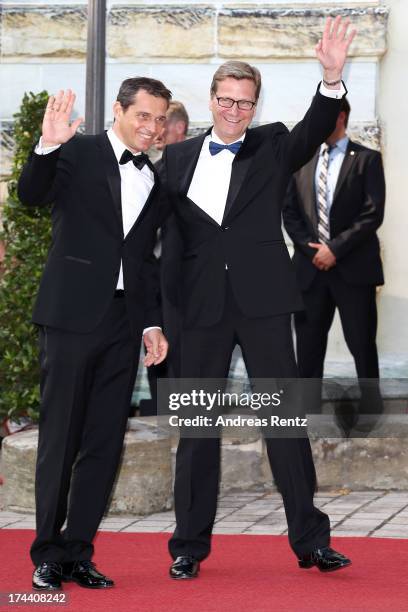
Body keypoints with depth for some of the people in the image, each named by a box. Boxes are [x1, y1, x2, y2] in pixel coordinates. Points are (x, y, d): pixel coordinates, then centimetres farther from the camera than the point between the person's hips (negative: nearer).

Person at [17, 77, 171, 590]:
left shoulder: (154, 179, 15)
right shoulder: (78, 153, -2)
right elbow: (31, 195, -19)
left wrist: (152, 322, 14)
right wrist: (47, 146, -35)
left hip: (123, 322, 5)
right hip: (72, 315, -5)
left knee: (105, 442, 5)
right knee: (59, 438, 0)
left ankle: (78, 552, 12)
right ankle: (48, 554, 8)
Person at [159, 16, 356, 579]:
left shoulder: (272, 148, 6)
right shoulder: (177, 158, 9)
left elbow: (315, 131, -14)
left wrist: (332, 77, -32)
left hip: (262, 300, -1)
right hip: (202, 305, 1)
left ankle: (310, 539, 6)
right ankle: (190, 544, 15)